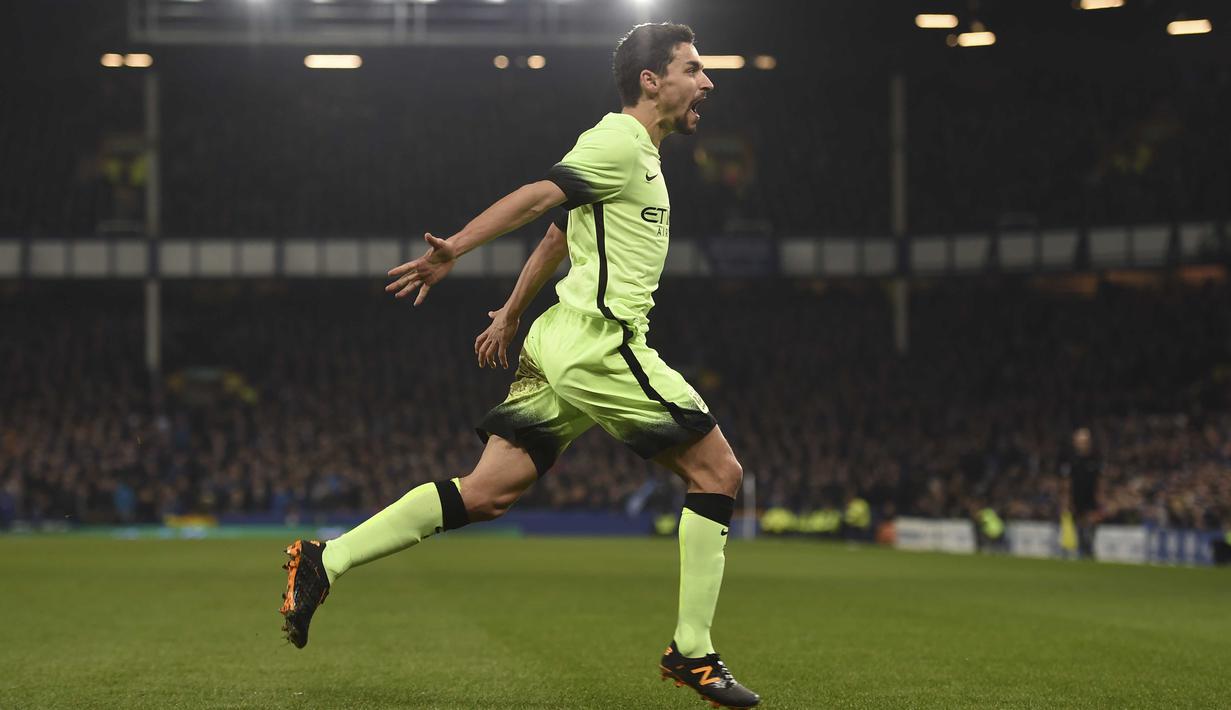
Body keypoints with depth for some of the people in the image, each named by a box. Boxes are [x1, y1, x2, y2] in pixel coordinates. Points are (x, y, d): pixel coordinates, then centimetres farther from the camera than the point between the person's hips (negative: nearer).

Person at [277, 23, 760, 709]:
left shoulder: (637, 153, 22)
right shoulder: (619, 142, -8)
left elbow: (559, 235, 27)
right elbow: (535, 198, -18)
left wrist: (510, 314, 31)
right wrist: (455, 250, -26)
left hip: (563, 345, 10)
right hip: (601, 345, -10)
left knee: (486, 494, 5)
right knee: (719, 471, -3)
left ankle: (326, 561, 3)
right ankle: (693, 652, -1)